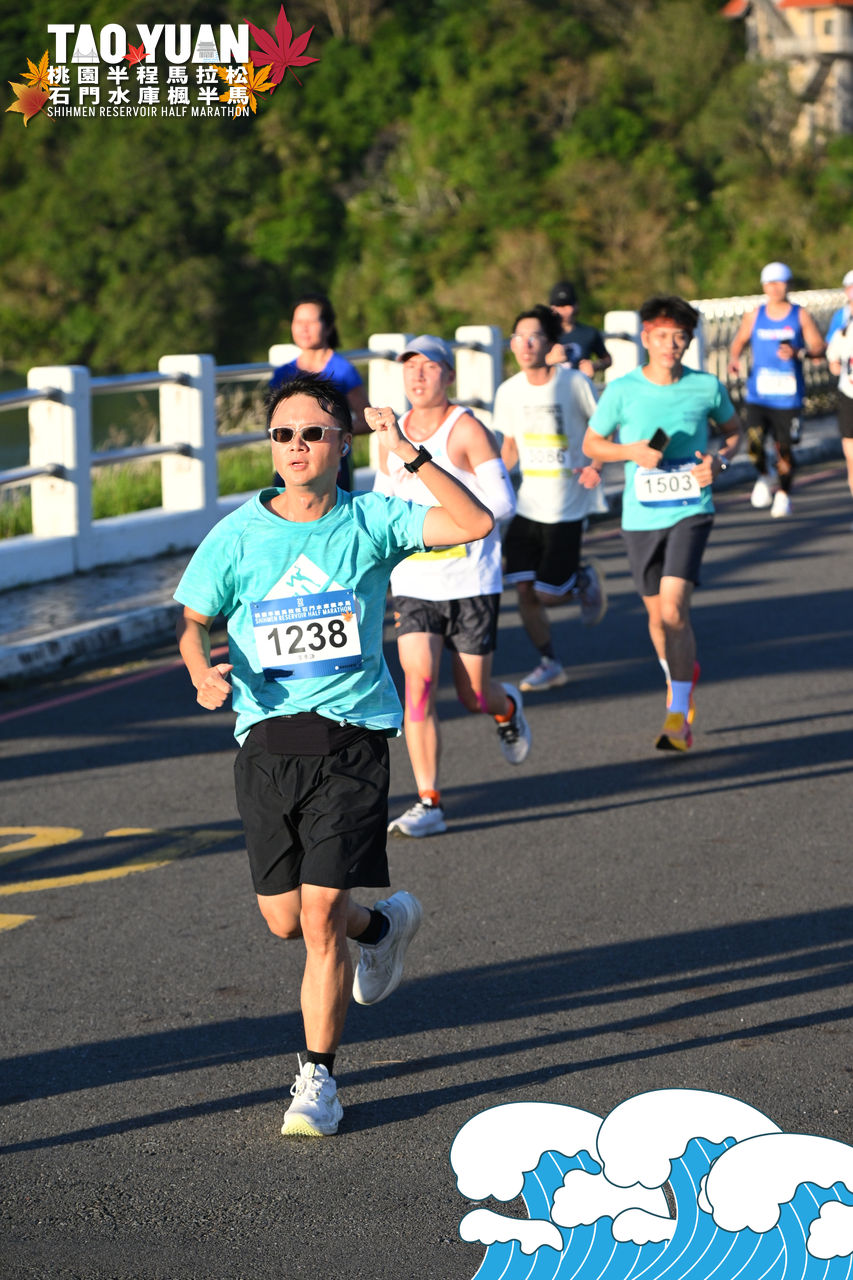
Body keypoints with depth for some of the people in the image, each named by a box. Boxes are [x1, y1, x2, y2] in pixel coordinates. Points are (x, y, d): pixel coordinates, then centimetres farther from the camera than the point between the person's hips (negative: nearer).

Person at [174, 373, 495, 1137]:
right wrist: (203, 672, -12)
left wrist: (411, 457, -19)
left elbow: (476, 524, -11)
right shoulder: (237, 536, 1)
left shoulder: (370, 522, -1)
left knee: (320, 915, -9)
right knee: (283, 920, 8)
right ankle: (383, 925, 42)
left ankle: (318, 1077, 7)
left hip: (352, 736, -2)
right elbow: (192, 621, 9)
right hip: (266, 737, 2)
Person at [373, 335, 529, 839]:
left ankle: (508, 708, 44)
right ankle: (429, 803, -9)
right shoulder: (392, 436, 7)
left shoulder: (467, 429, -9)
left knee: (474, 695, 5)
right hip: (413, 584, 3)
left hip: (471, 583, -3)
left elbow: (502, 502, -13)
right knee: (418, 685, -12)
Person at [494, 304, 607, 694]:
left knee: (547, 594, -6)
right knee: (523, 588, 0)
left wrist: (595, 465, -17)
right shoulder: (509, 391, 1)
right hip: (527, 505, 4)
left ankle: (585, 579, 27)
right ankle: (550, 664, 19)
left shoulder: (574, 383, -11)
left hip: (567, 507, -4)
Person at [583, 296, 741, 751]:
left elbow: (734, 431, 14)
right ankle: (682, 675, 45)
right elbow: (591, 444, 7)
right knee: (656, 613, 15)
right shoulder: (622, 390, -4)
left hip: (690, 511, -2)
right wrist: (632, 451, -12)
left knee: (673, 608, -17)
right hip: (641, 515, 2)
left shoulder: (707, 387, -3)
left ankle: (678, 715, -10)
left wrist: (719, 461, -7)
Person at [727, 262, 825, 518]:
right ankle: (763, 477, 17)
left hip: (788, 396, -1)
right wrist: (734, 358, 0)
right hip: (758, 394, 1)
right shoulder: (755, 316, 7)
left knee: (784, 448, 1)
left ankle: (783, 494, 23)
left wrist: (798, 353, -19)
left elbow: (820, 348, 0)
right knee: (754, 441, -15)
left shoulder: (801, 316, 1)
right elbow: (740, 340, 21)